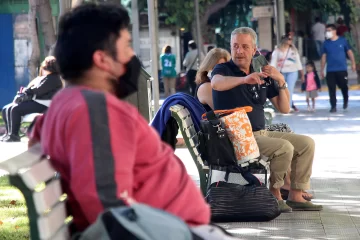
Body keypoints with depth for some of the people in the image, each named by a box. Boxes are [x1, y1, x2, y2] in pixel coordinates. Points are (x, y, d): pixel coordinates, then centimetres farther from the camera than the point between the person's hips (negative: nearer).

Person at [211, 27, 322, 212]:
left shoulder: (262, 75, 13)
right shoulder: (224, 70, -6)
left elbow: (284, 108, 12)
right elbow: (216, 83, -33)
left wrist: (281, 81, -3)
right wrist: (244, 79, -49)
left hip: (261, 133, 8)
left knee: (306, 143, 0)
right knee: (284, 147, -26)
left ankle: (296, 196, 1)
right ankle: (274, 195, -10)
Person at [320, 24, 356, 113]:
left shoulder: (342, 41, -1)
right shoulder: (326, 43, 4)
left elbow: (349, 52, 5)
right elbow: (324, 57, 9)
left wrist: (353, 63, -1)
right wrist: (322, 70, 9)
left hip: (342, 69, -2)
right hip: (330, 70, 2)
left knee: (343, 86, 5)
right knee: (331, 89, -4)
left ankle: (345, 100, 33)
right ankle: (333, 106, 1)